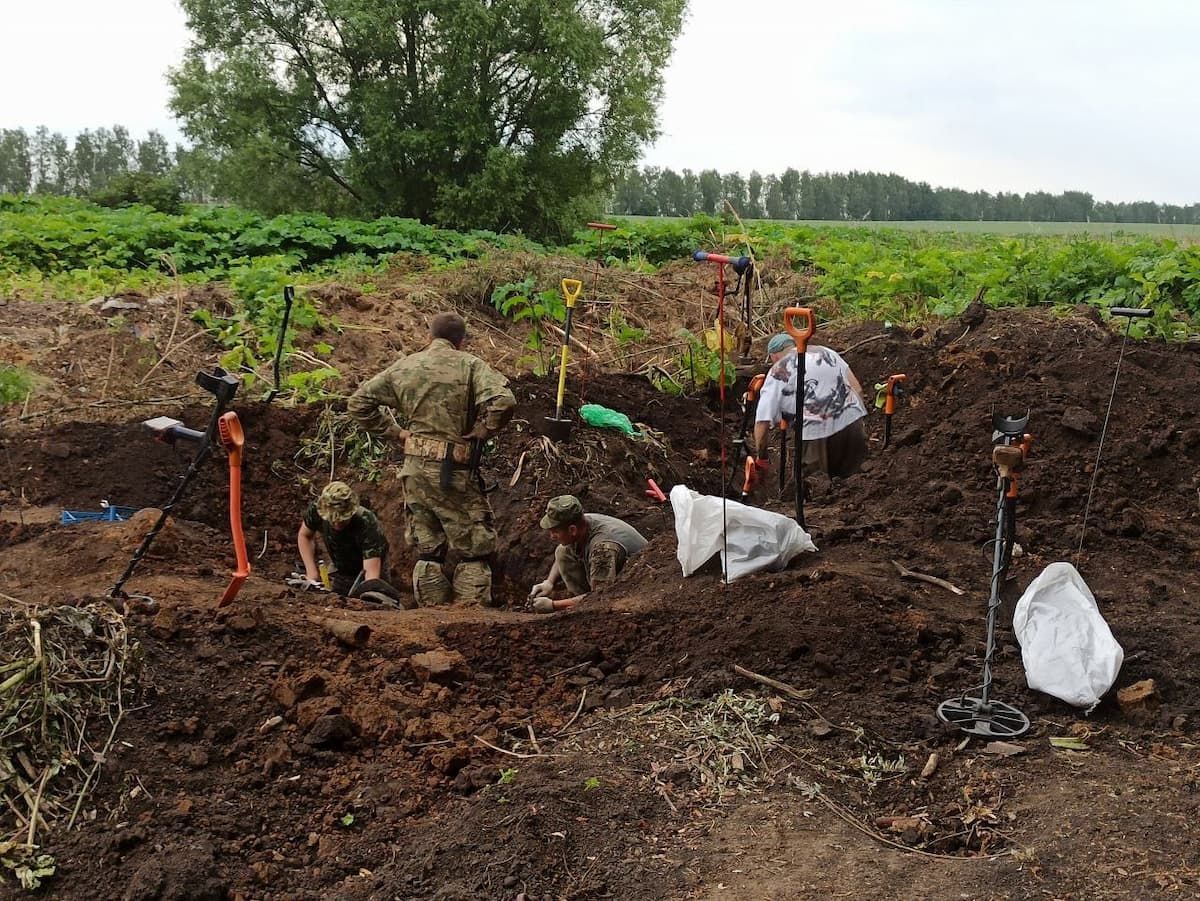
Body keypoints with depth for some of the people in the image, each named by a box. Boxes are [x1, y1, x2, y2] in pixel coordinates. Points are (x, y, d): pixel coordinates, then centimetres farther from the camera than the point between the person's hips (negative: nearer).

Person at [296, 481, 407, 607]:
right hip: (339, 571, 3)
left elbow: (371, 572, -41)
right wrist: (312, 574, -12)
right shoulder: (316, 509, -27)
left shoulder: (367, 523, -37)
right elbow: (304, 536, -4)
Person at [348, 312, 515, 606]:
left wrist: (395, 431, 11)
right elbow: (503, 401, -21)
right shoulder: (469, 365, -6)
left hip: (415, 469, 5)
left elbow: (359, 403, 12)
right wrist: (480, 432, -7)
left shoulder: (403, 367, 8)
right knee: (475, 550, 5)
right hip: (454, 472, -5)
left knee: (427, 550, 16)